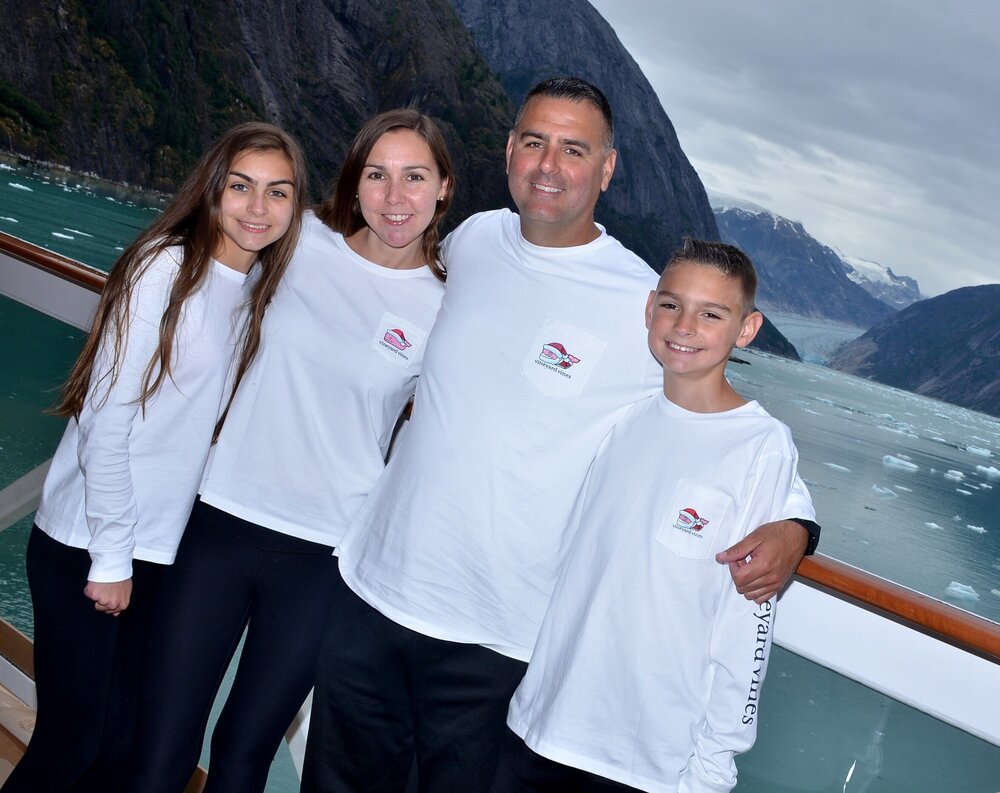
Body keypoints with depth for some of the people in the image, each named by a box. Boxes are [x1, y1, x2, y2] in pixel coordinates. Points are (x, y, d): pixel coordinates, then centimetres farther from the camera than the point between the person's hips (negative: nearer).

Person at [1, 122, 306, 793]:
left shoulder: (259, 287, 6)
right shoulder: (166, 269, -15)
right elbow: (105, 417, -15)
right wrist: (110, 558, -13)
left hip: (158, 551, 6)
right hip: (84, 551, -6)